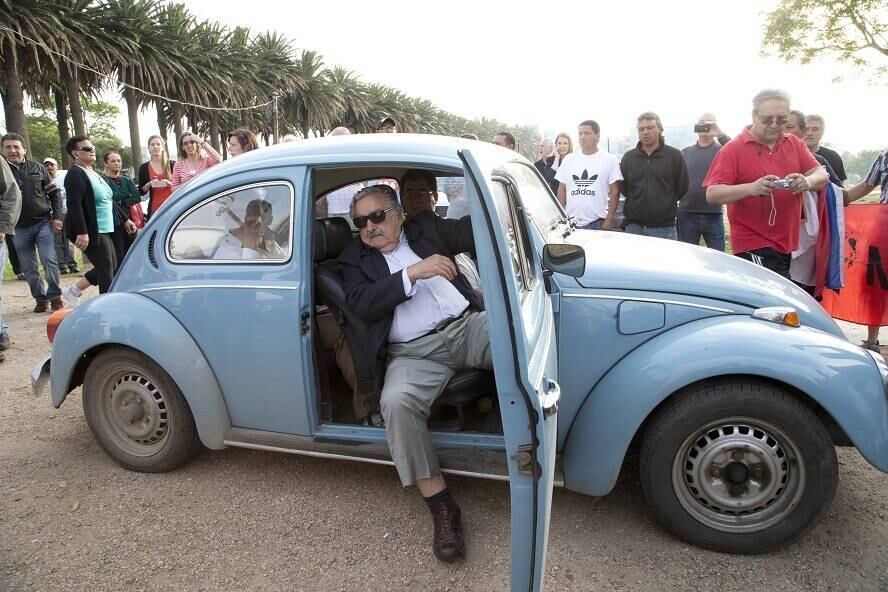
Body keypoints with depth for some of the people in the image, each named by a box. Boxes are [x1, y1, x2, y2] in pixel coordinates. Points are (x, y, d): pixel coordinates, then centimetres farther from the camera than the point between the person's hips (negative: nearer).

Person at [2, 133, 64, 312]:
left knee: (49, 261, -5)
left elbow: (54, 193, 7)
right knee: (29, 268, 6)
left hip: (43, 223, -1)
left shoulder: (37, 168, 4)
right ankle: (40, 298, 18)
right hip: (19, 228, 1)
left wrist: (57, 216, -2)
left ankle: (55, 296, 8)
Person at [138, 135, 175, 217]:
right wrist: (149, 184, -10)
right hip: (155, 208, 1)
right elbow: (141, 192, 9)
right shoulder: (144, 167, 8)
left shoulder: (172, 164, 6)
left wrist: (170, 183, -14)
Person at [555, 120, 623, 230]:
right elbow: (562, 190, 12)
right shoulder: (569, 159, 12)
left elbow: (614, 192, 0)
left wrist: (609, 219, -7)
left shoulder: (609, 159, 3)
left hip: (597, 223, -3)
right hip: (570, 222, 3)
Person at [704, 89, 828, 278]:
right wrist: (751, 188, -30)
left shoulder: (795, 144, 12)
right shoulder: (733, 149, -6)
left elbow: (822, 176, 5)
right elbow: (712, 194, -13)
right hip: (754, 247, -6)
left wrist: (808, 181, -20)